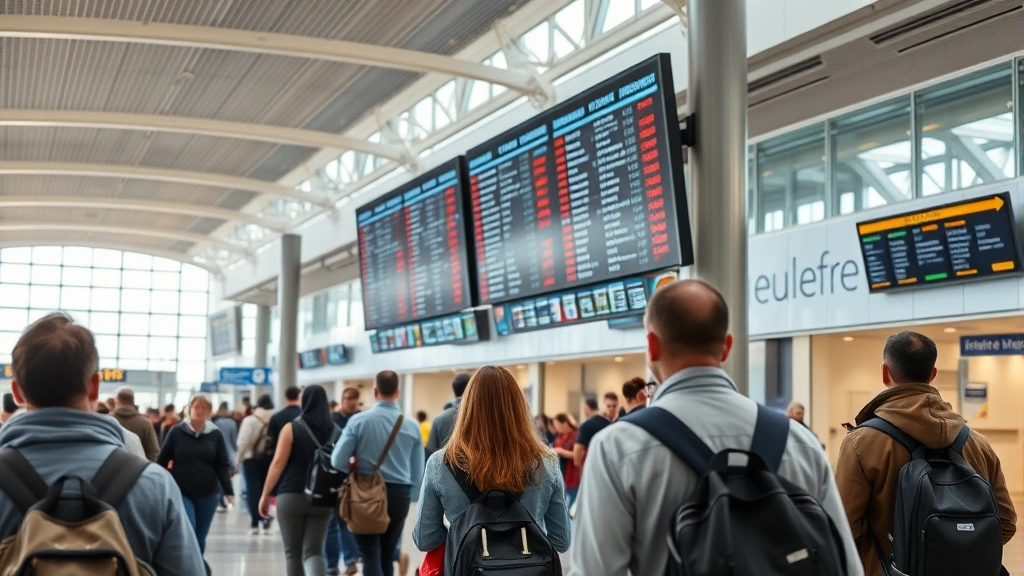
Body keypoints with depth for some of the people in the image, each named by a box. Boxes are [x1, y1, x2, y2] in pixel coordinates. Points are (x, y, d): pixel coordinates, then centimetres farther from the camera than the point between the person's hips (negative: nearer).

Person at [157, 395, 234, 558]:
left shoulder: (215, 434, 1)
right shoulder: (176, 431, -2)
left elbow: (222, 465, 0)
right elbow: (162, 461, 3)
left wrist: (228, 491, -11)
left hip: (208, 494, 2)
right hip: (181, 492, -2)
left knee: (200, 538, 9)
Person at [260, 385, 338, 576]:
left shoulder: (291, 429, -3)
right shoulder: (335, 431, 5)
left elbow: (278, 463, -6)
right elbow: (341, 466, 6)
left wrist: (265, 494, -1)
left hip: (291, 496, -2)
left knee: (293, 552, 10)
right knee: (313, 551, 3)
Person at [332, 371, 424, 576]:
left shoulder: (358, 420, -9)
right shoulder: (411, 425, -1)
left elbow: (338, 461, -10)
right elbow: (417, 474, 3)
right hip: (399, 495, 3)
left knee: (371, 556, -2)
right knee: (387, 557, 15)